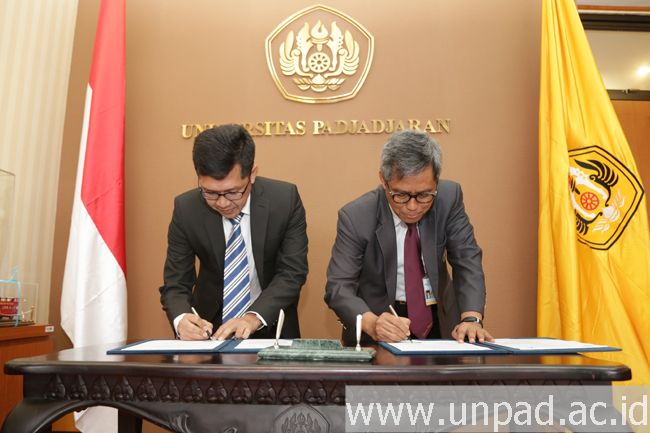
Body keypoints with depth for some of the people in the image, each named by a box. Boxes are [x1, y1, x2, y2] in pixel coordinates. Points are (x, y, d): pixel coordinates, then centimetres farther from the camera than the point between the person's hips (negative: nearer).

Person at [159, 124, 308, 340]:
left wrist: (254, 318, -26)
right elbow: (175, 284, -8)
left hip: (271, 326, -1)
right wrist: (182, 320, -28)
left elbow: (293, 271, -12)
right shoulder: (186, 208, -11)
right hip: (210, 326, 1)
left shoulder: (285, 199, -14)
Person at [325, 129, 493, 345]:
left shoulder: (449, 197, -9)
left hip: (441, 324, 3)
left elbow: (467, 261, -6)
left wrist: (471, 318, -22)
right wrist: (372, 323, -36)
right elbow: (338, 286, -17)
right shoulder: (355, 217, -16)